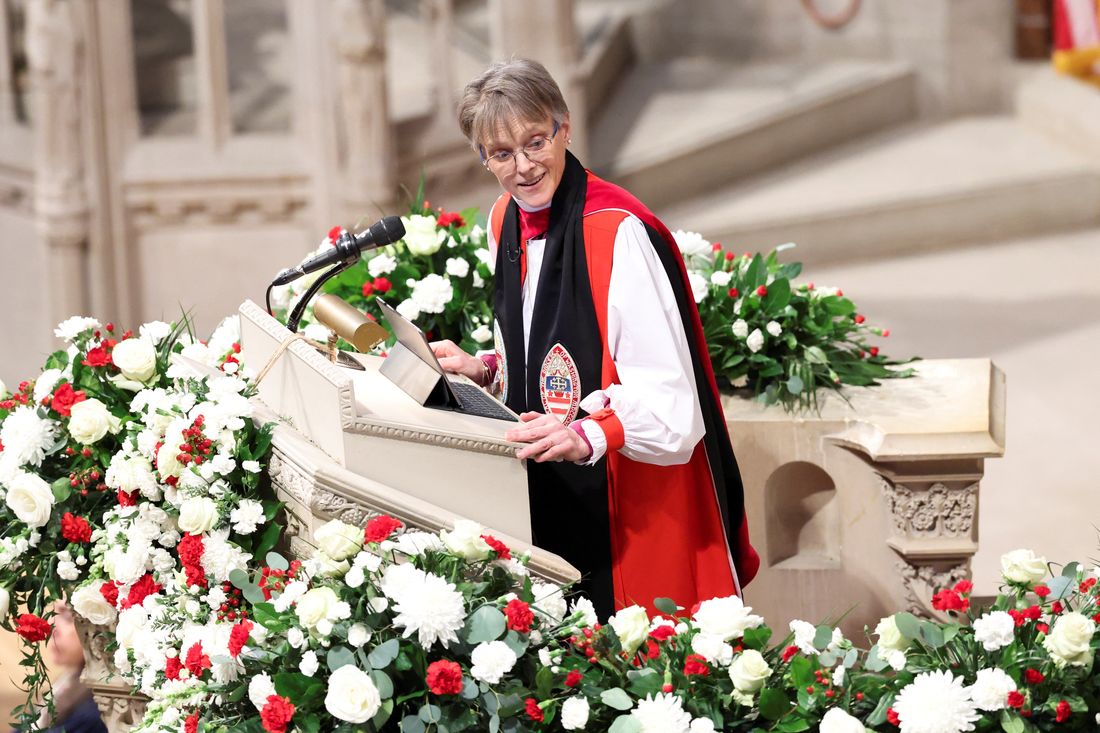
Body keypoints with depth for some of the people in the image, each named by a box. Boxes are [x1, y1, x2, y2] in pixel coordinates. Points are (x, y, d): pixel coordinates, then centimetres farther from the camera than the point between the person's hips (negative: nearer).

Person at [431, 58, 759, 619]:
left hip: (635, 502, -7)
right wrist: (483, 370, 4)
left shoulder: (620, 232, -21)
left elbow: (668, 401, -25)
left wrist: (586, 435, -39)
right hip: (554, 499, 7)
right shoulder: (506, 221, 6)